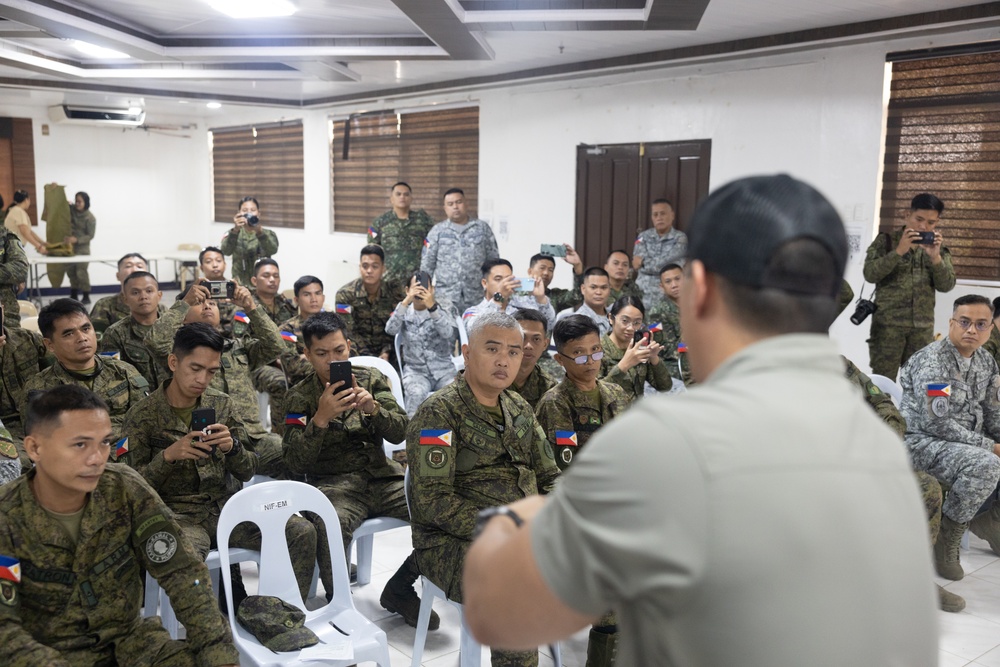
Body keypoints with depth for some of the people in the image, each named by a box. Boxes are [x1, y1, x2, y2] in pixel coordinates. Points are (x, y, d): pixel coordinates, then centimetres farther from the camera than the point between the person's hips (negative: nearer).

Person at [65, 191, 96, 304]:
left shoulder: (90, 218, -10)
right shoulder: (71, 209, 4)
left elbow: (90, 236, -12)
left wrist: (76, 239, -24)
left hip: (82, 248, -5)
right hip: (69, 246, 6)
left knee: (81, 272, -9)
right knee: (70, 271, 9)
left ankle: (86, 297, 0)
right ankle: (73, 296, 19)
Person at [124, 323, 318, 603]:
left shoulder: (222, 404, 6)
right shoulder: (142, 416, -4)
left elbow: (248, 472, 7)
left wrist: (232, 447, -15)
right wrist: (168, 456, -21)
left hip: (227, 506, 4)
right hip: (179, 513, -4)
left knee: (302, 532, -17)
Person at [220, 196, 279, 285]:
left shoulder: (268, 234, 4)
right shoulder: (232, 233, 5)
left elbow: (273, 250, -17)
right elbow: (225, 251, -15)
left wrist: (259, 231, -34)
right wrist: (235, 230, -32)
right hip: (239, 285, 0)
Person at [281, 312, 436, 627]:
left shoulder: (371, 379, 11)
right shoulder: (301, 397, 4)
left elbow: (400, 433, 2)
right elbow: (295, 464, -6)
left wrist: (374, 408, -19)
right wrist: (321, 418, -22)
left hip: (382, 476, 3)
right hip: (333, 482, -3)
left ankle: (399, 589, 2)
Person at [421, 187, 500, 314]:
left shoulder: (482, 228, 11)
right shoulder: (437, 231, 10)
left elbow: (494, 260, 11)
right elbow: (427, 265, 10)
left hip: (477, 298, 1)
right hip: (446, 298, 0)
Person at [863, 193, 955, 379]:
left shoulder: (938, 248, 10)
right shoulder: (885, 241, 1)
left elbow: (946, 286, 1)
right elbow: (870, 274, -11)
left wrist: (935, 257, -14)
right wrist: (899, 251, -20)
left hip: (923, 327, 3)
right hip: (888, 324, -3)